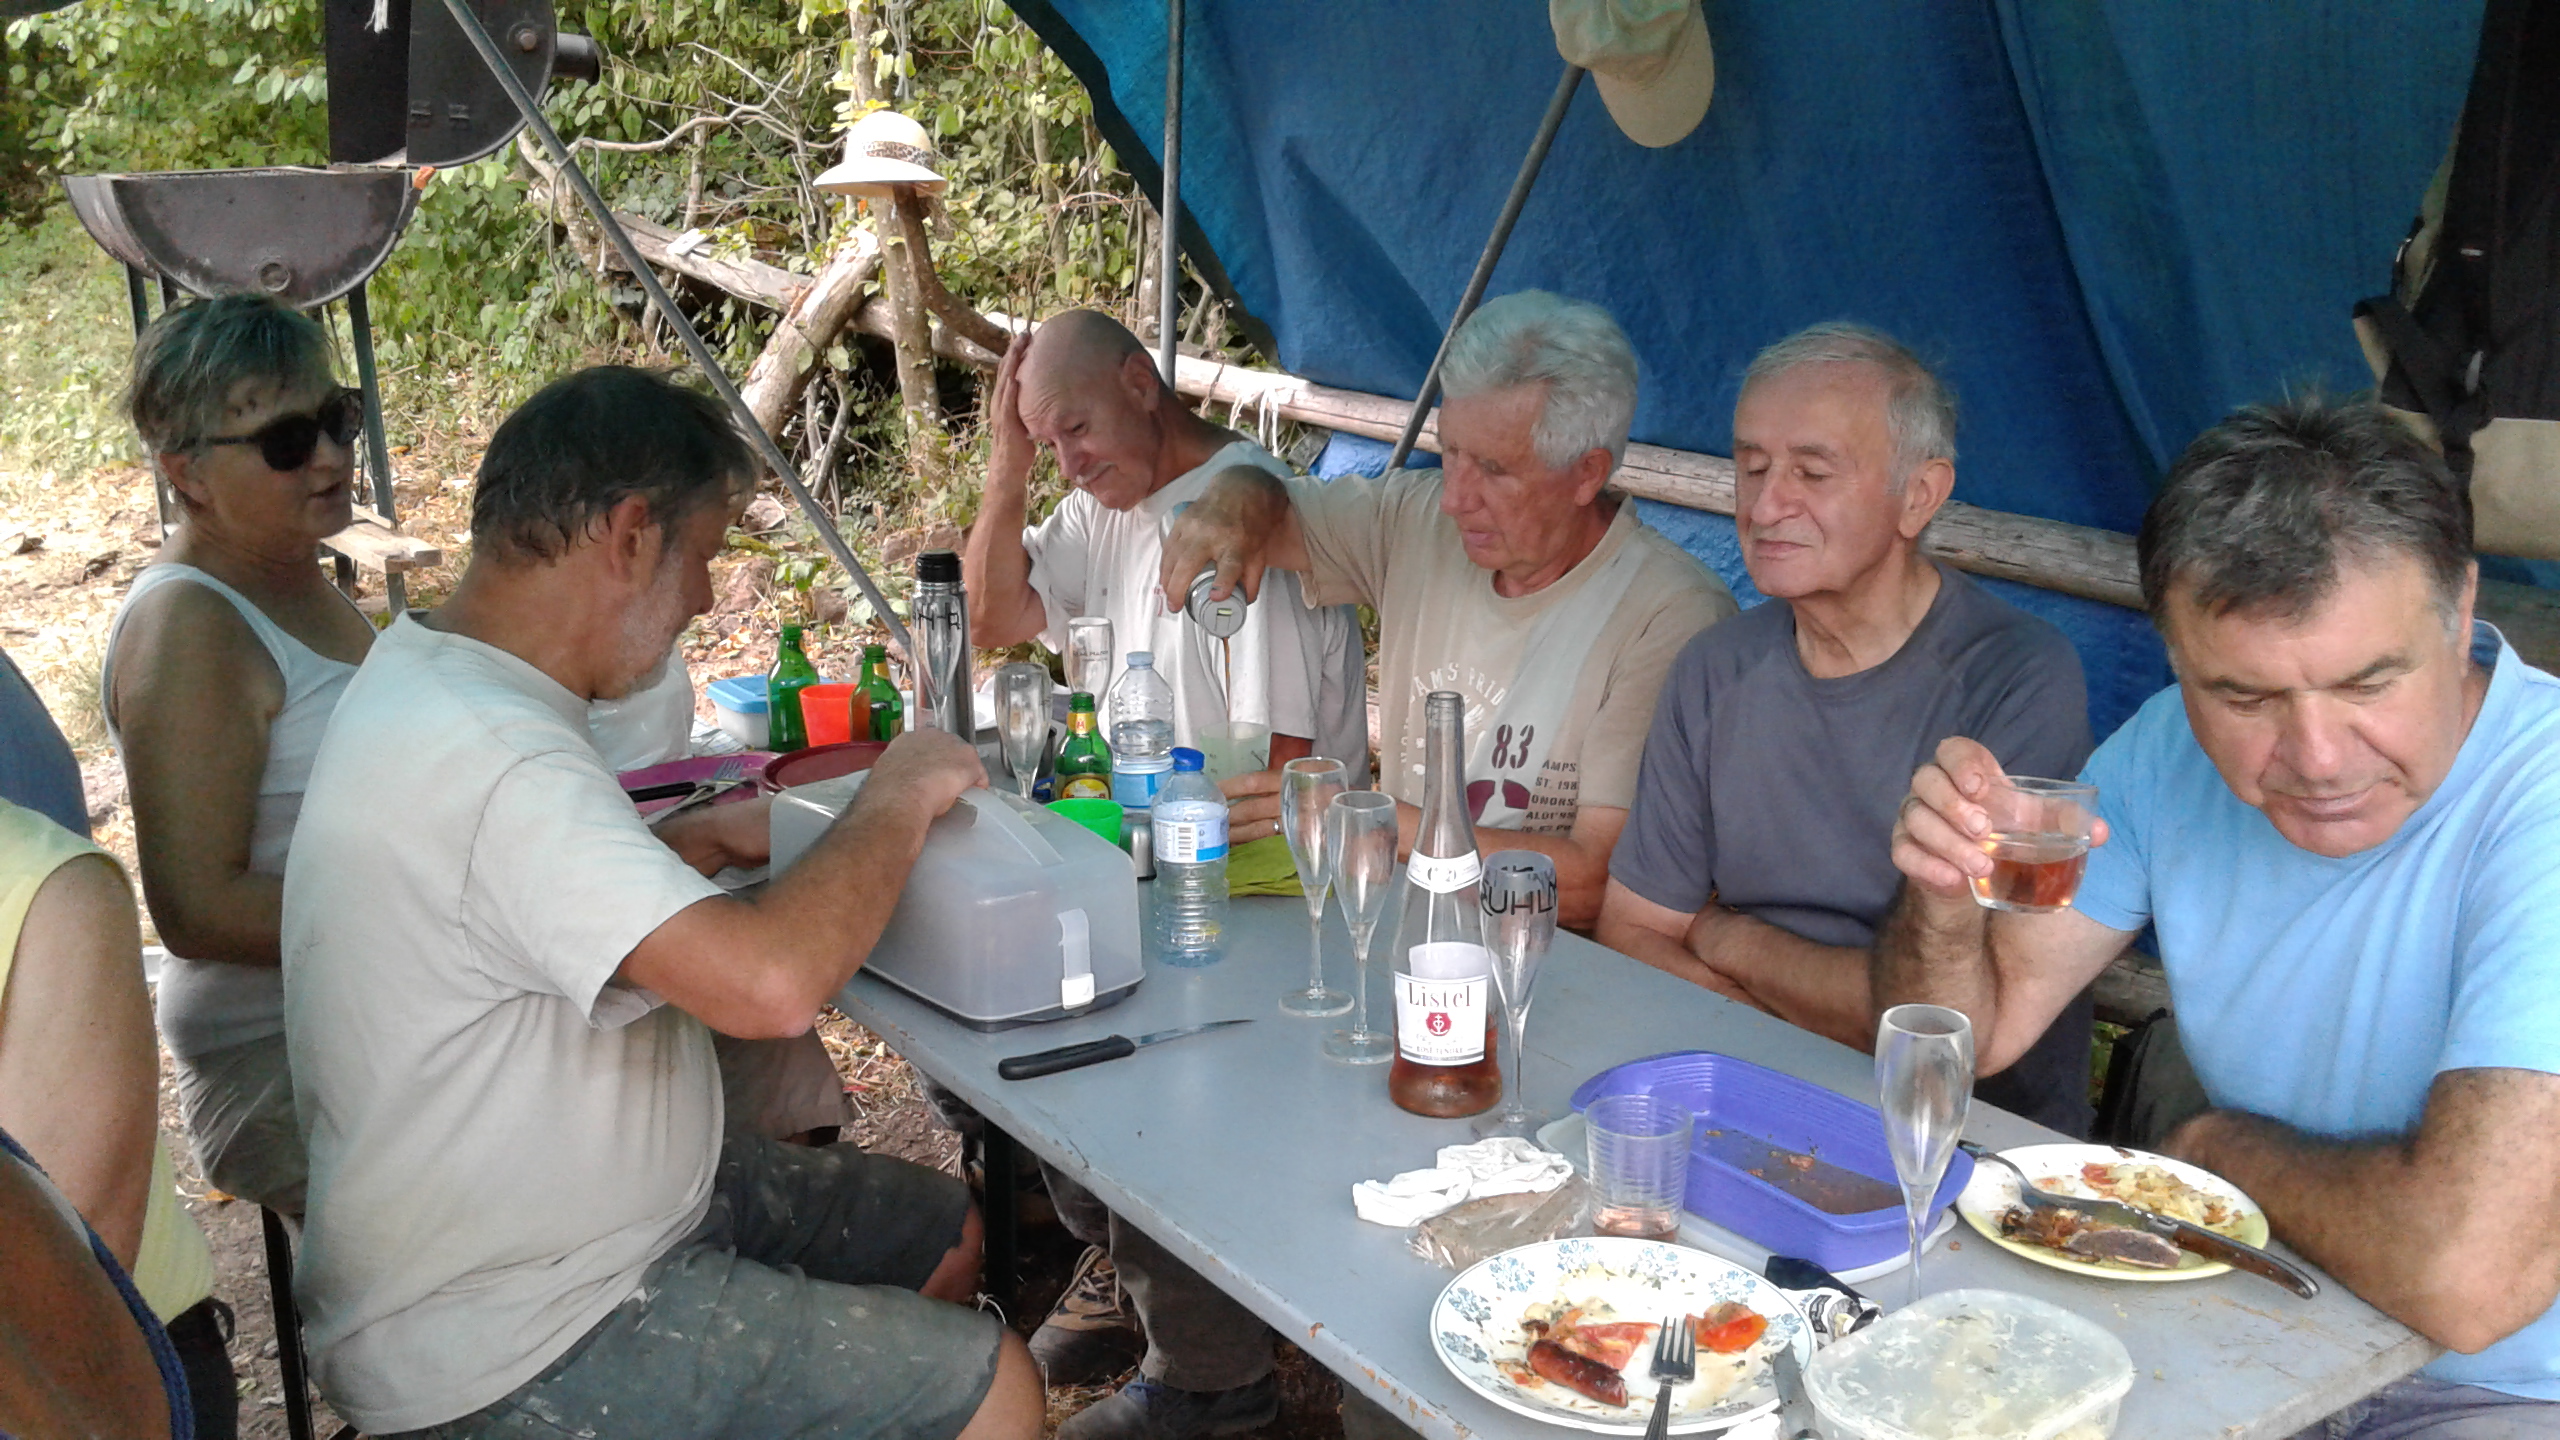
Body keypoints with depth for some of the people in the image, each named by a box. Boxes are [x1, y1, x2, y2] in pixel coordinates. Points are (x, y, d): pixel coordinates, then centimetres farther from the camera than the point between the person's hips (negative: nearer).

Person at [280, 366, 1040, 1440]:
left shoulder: (424, 667, 4)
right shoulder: (494, 762, -30)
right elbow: (769, 982, -38)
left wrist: (703, 838, 10)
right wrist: (897, 798, -21)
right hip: (505, 1348, -10)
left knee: (943, 1233, 18)